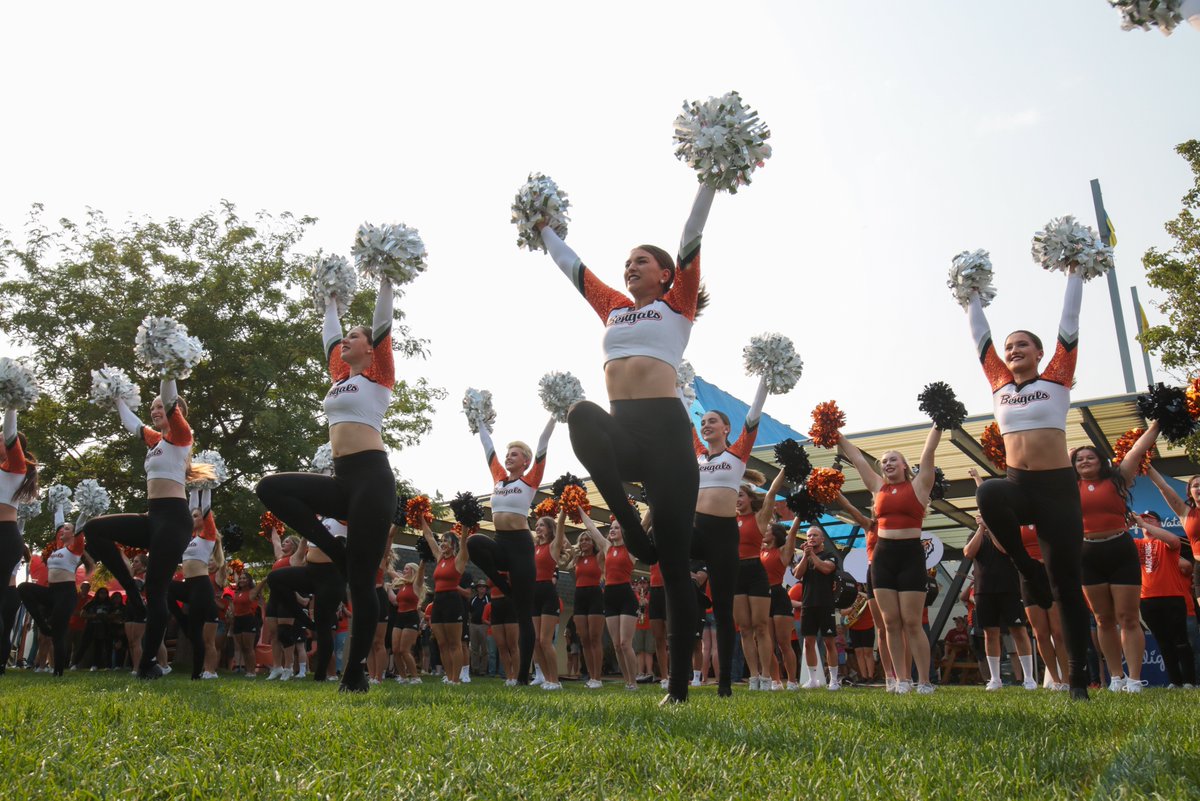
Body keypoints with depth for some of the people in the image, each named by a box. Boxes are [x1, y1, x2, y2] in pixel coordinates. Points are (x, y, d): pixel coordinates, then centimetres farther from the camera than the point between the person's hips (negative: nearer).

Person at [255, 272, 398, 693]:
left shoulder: (377, 374, 3)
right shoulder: (341, 375, 21)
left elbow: (382, 323, 0)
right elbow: (330, 334, 32)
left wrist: (385, 281, 4)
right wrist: (330, 300, 41)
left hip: (372, 477, -7)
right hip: (342, 480, 7)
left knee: (361, 580, -7)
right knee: (271, 488, -10)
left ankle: (354, 675, 0)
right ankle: (337, 552, -5)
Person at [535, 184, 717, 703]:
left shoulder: (677, 304, 11)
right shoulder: (614, 308, 23)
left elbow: (691, 239, 5)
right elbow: (571, 265, 32)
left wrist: (709, 177, 0)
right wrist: (543, 228, 39)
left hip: (665, 428, -3)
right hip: (621, 431, 4)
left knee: (675, 562, -5)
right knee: (582, 415, -34)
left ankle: (679, 686, 0)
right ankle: (635, 536, -23)